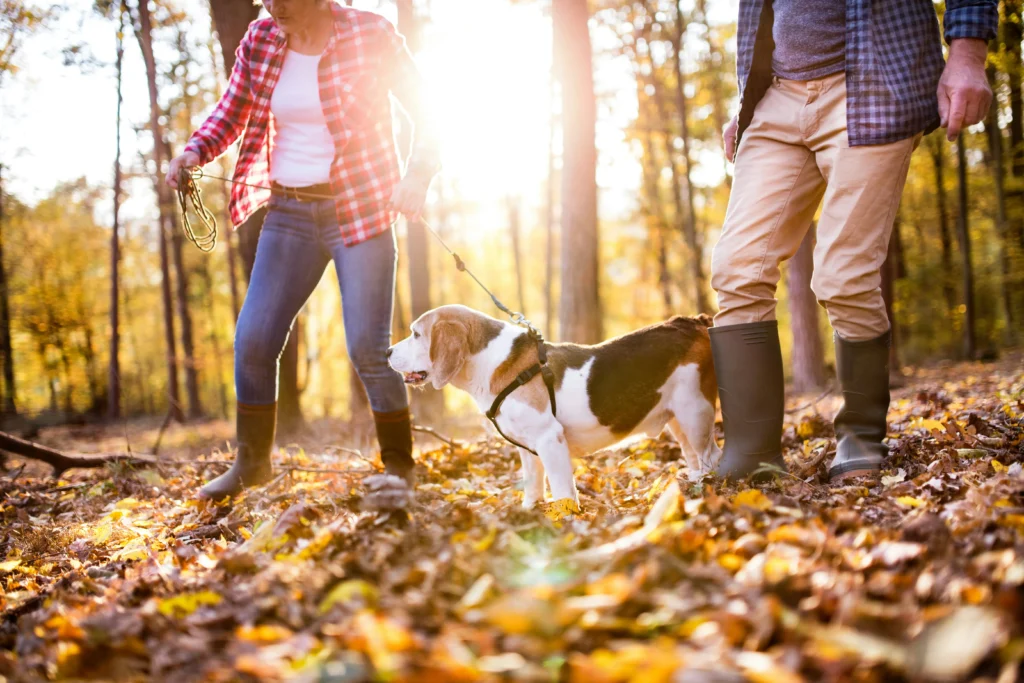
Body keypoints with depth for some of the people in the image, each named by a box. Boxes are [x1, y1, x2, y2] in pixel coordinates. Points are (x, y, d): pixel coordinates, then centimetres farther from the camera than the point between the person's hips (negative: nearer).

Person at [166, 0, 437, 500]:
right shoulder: (259, 42, 4)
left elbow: (425, 112, -3)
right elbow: (231, 112, 13)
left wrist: (417, 176, -17)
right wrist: (194, 152, -6)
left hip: (359, 209, -4)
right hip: (290, 210, 5)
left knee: (368, 347, -7)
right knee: (253, 339, 0)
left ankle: (399, 467, 10)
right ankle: (252, 461, 19)